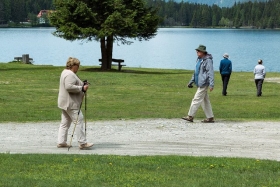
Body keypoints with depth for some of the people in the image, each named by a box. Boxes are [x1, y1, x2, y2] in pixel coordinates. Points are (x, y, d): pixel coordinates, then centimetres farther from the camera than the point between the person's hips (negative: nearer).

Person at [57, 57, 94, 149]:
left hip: (65, 103, 11)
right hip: (71, 103, -11)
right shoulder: (70, 74, -17)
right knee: (79, 121, -9)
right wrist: (82, 88, -21)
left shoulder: (65, 72, 17)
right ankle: (82, 142, -10)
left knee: (65, 122, 12)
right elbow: (69, 87, -28)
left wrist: (82, 85, 15)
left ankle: (61, 142, 13)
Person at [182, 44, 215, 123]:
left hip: (204, 84, -10)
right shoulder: (199, 60, 15)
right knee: (205, 101, 11)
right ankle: (210, 118, 16)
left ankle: (190, 116, -5)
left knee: (196, 100, -8)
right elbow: (196, 72, 23)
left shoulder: (208, 60, -14)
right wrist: (191, 81, 23)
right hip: (200, 84, 10)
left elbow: (210, 73, -18)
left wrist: (211, 84, -23)